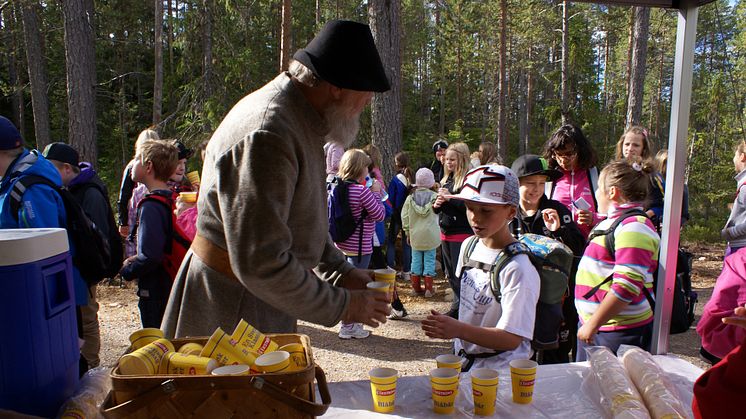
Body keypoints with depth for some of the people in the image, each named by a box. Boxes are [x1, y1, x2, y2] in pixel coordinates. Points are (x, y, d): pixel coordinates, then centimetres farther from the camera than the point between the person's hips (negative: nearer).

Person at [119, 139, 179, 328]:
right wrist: (137, 259, 12)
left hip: (155, 292, -9)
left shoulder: (151, 207, -22)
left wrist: (127, 270, -9)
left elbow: (150, 256, -26)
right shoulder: (172, 198, 5)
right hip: (173, 286, 9)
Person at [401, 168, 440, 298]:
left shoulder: (410, 197, -3)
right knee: (429, 261, 6)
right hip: (430, 235, -2)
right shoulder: (434, 196, -11)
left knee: (416, 261, 11)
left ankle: (416, 287, 17)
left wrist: (407, 232, 10)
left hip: (415, 235, 2)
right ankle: (428, 289, 9)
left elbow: (405, 216, 0)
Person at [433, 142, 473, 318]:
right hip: (446, 232, 9)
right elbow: (438, 208, 20)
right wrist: (436, 204, -2)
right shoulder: (446, 179, 13)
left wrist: (450, 198, -19)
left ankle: (458, 309, 8)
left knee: (460, 275, -3)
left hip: (462, 233, -9)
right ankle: (458, 308, 30)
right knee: (450, 274, 17)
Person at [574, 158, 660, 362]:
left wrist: (593, 323, -22)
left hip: (619, 332, -9)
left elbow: (627, 287, -26)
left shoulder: (634, 227, -17)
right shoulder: (614, 222, 14)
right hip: (592, 325, 9)